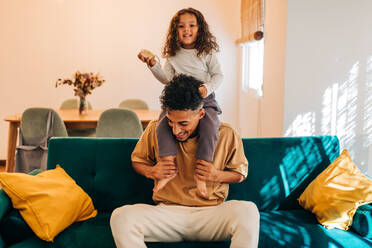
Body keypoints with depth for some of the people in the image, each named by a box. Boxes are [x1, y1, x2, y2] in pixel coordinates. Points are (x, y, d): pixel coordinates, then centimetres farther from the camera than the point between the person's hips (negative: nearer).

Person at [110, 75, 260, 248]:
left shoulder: (225, 135, -2)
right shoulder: (155, 130, 0)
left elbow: (241, 172, 12)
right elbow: (137, 160, 18)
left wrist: (218, 176, -9)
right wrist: (150, 172, -5)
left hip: (210, 213, 0)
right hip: (167, 212, 1)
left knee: (248, 211, -33)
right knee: (120, 216, -28)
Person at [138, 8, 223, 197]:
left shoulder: (207, 53, 5)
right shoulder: (173, 55, 12)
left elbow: (218, 75, 2)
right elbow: (167, 79, 11)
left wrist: (208, 87, -17)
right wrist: (153, 66, -4)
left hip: (204, 100, -2)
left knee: (209, 127, -30)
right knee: (163, 124, -25)